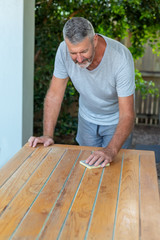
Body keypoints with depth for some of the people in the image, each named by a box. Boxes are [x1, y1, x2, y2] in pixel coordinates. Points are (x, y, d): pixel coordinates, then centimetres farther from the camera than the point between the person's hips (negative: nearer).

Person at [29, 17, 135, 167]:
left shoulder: (121, 57, -33)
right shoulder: (64, 50, -24)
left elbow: (127, 115, -33)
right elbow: (55, 94, -15)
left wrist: (111, 150, -47)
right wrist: (48, 135, -22)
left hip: (116, 120, -2)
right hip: (87, 117, 3)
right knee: (86, 164, 10)